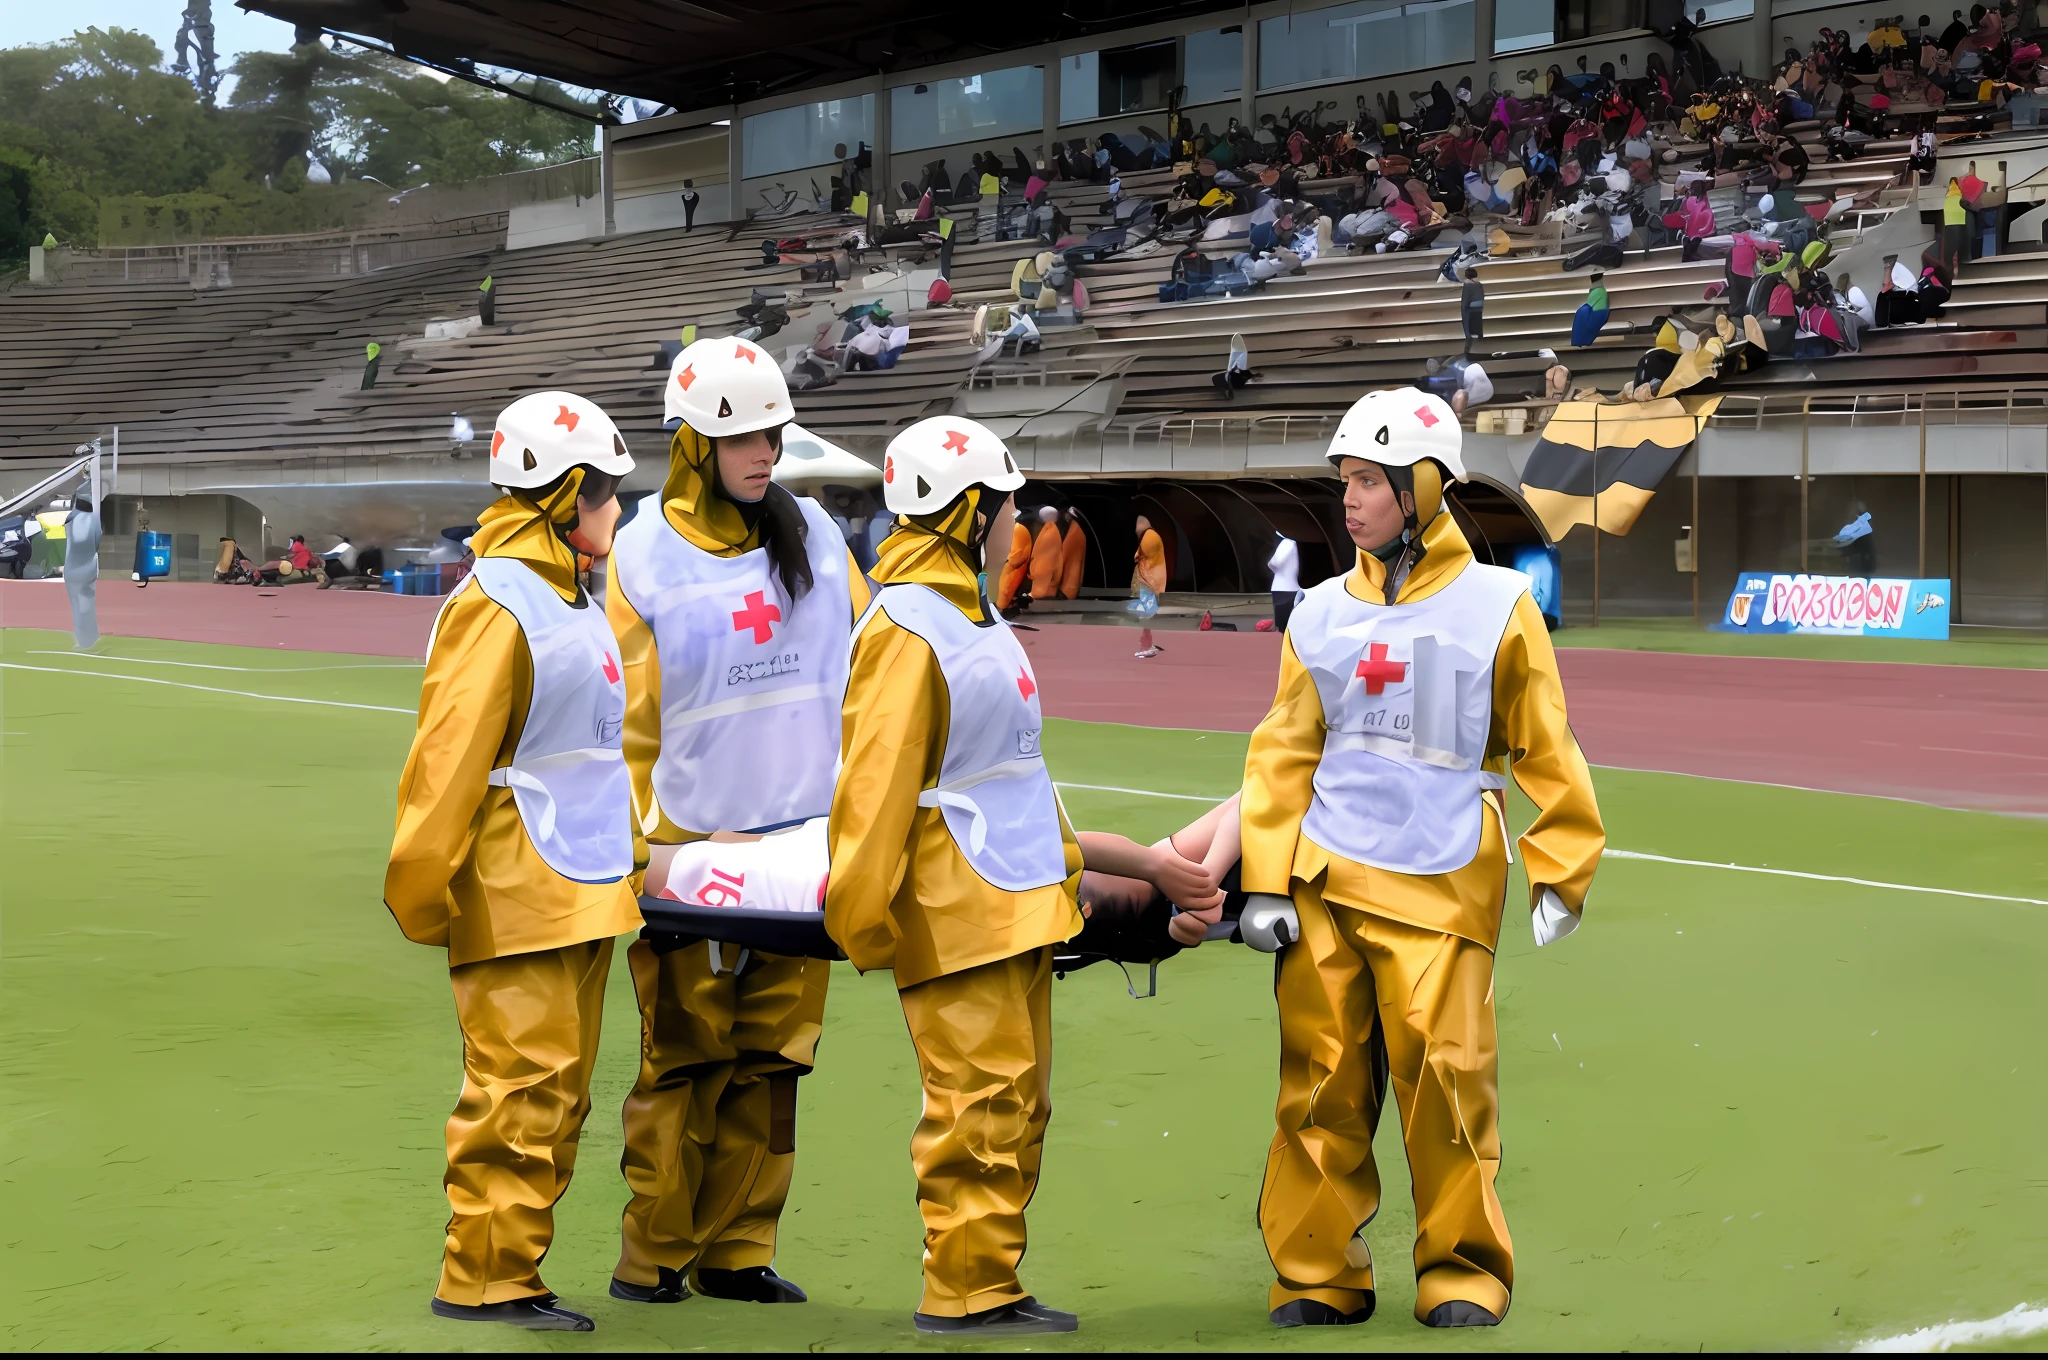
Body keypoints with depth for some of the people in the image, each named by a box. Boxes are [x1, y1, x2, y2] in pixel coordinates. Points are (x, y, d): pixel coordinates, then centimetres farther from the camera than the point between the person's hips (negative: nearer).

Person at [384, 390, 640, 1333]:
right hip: (517, 900, -9)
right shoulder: (496, 607, -14)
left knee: (555, 1094, 12)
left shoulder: (568, 601, 16)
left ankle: (507, 1273, 19)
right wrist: (421, 889, -17)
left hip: (582, 892, 9)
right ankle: (483, 1279, 3)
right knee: (522, 1088, -7)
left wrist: (625, 855, 23)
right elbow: (448, 759, -17)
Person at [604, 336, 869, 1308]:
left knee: (770, 1054, 7)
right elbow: (624, 718, 0)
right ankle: (652, 1254, 12)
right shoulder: (646, 552, -2)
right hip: (694, 845, -3)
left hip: (803, 837, 3)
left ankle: (734, 1253, 15)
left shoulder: (811, 530, 8)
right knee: (685, 1058, 0)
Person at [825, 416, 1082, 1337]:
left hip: (1016, 902, 10)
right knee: (982, 1102, -6)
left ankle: (991, 1286, 20)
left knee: (1018, 1101, 12)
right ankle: (964, 1291, 3)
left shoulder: (970, 612, 16)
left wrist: (1058, 862, 24)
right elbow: (876, 780, -18)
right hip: (956, 911, -10)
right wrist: (860, 915, -19)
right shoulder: (906, 628, -14)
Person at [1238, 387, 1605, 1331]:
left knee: (1445, 1073, -5)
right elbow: (1283, 755, 11)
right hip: (1323, 879, 3)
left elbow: (1544, 749, 5)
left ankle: (1462, 1271, 12)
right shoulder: (1322, 613, 9)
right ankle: (1317, 1275, 14)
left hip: (1441, 886, -3)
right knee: (1321, 1078, 3)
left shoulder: (1497, 605, 1)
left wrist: (1559, 874, 3)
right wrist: (1267, 881, 3)